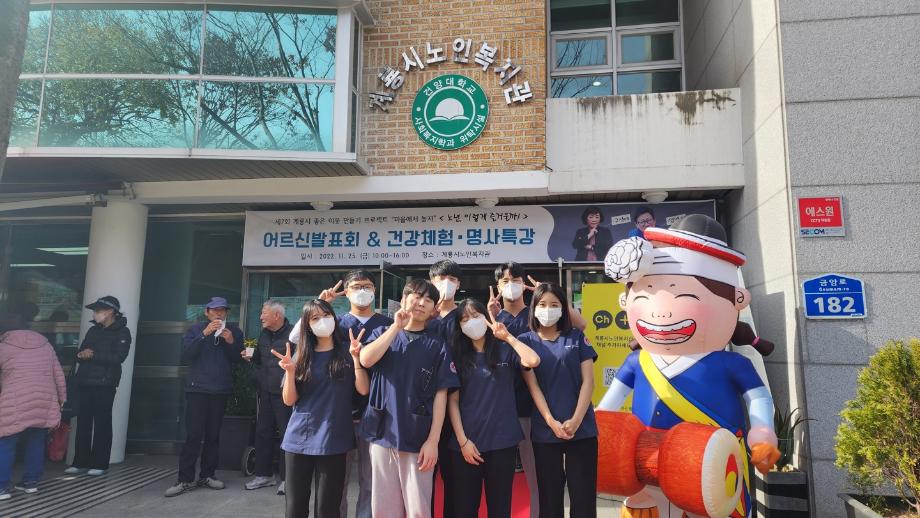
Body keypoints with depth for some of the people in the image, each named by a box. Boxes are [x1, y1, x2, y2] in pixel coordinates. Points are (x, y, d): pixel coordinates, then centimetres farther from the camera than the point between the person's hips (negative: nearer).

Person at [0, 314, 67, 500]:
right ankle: (31, 482, 20)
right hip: (44, 405, 4)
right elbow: (59, 376, 13)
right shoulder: (45, 345, 15)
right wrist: (62, 401, 18)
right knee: (36, 445, 14)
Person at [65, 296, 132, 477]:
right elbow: (80, 354, 14)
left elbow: (118, 357, -15)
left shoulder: (122, 332, -3)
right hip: (85, 382, 6)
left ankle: (100, 464, 4)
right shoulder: (93, 330, 17)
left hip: (105, 384, -6)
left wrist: (93, 355, -11)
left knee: (102, 423, -2)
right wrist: (82, 355, -9)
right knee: (83, 422, 7)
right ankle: (81, 462, 16)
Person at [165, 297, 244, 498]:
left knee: (213, 435, 6)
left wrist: (231, 342, -14)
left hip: (221, 390, 2)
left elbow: (238, 359, 3)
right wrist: (204, 334, -20)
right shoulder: (195, 329, 2)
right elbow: (186, 355, -11)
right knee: (194, 435, -6)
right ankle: (185, 479, 0)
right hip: (197, 388, -2)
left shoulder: (234, 330, 6)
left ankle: (207, 475, 16)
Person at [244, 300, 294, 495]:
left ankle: (286, 478, 11)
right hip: (266, 391, 8)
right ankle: (264, 474, 26)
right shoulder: (264, 335, 14)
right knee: (263, 431, 13)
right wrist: (250, 357, 5)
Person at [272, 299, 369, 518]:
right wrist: (290, 371, -13)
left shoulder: (347, 352, 2)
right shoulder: (302, 356, 7)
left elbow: (363, 389, -7)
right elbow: (289, 400, 3)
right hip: (299, 438, 2)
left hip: (333, 440, -2)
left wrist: (356, 358, -17)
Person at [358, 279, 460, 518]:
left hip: (418, 439, -1)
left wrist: (433, 440, -9)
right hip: (382, 434, 2)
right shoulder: (383, 333, 8)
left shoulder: (437, 345, 2)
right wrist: (396, 327, -11)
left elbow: (440, 395, -2)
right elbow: (366, 360, -13)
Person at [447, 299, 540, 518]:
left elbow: (533, 361, -17)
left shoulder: (505, 351, 4)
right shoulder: (457, 356, 6)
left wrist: (507, 336, -9)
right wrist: (463, 440, -7)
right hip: (466, 443, 1)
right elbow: (452, 401, 1)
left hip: (502, 441, -1)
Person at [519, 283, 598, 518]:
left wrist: (575, 421, -11)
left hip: (582, 429, 0)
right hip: (544, 431, 0)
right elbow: (533, 386, -2)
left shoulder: (576, 337, 6)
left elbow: (588, 381, 0)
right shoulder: (526, 341, 4)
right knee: (549, 497, 9)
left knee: (583, 496, 3)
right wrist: (551, 422, -14)